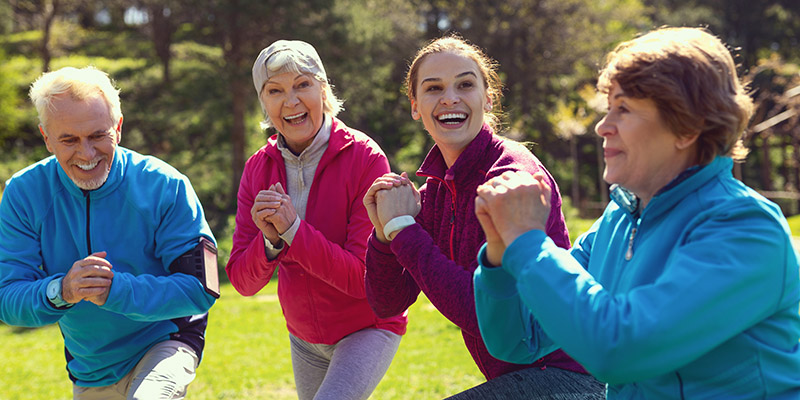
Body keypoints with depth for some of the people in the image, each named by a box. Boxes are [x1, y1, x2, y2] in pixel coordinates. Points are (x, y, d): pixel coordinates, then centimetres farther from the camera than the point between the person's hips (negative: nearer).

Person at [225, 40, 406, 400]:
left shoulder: (364, 158, -19)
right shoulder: (259, 168, -5)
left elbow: (365, 278, -24)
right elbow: (243, 282, -9)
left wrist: (293, 229, -31)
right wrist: (269, 241, -28)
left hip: (368, 328, -5)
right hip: (305, 339, 5)